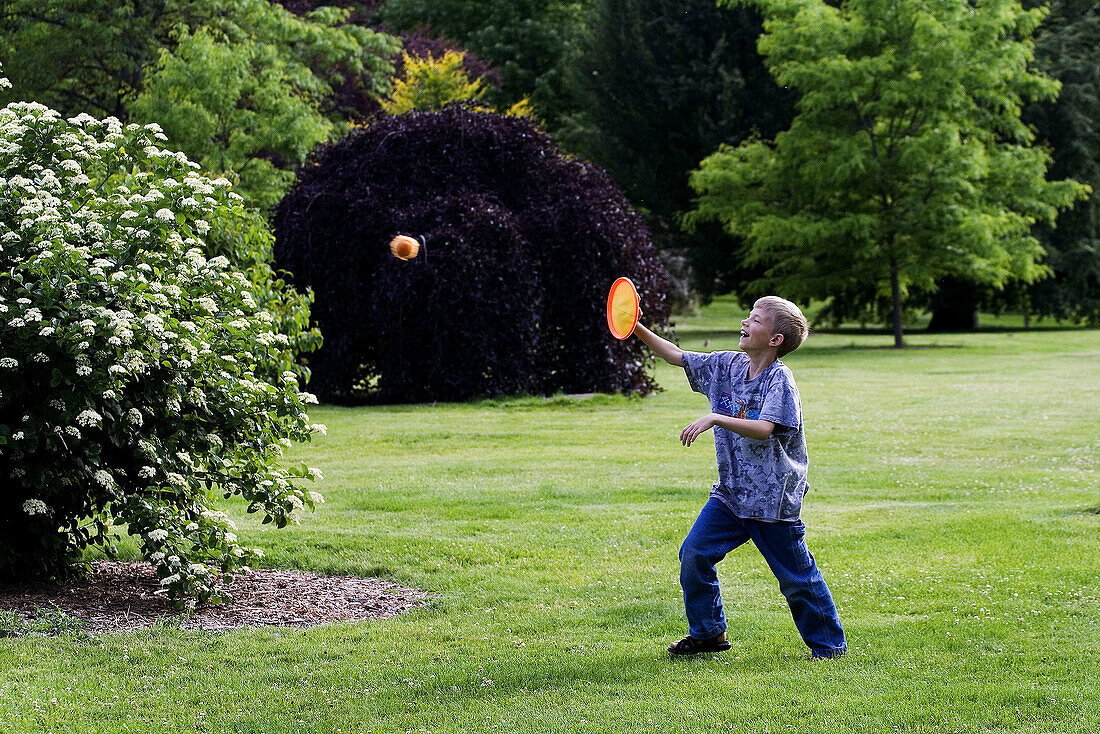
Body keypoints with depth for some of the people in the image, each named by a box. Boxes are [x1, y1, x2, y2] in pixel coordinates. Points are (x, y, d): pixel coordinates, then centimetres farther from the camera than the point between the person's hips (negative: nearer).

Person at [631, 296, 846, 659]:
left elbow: (763, 429, -29)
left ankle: (829, 643, 18)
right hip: (730, 493, 7)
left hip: (773, 499, -7)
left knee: (796, 577, 1)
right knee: (694, 554, 0)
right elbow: (676, 356, 11)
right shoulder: (727, 365, 5)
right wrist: (639, 330, -1)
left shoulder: (779, 380, -16)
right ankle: (709, 634, 17)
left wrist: (715, 418, -37)